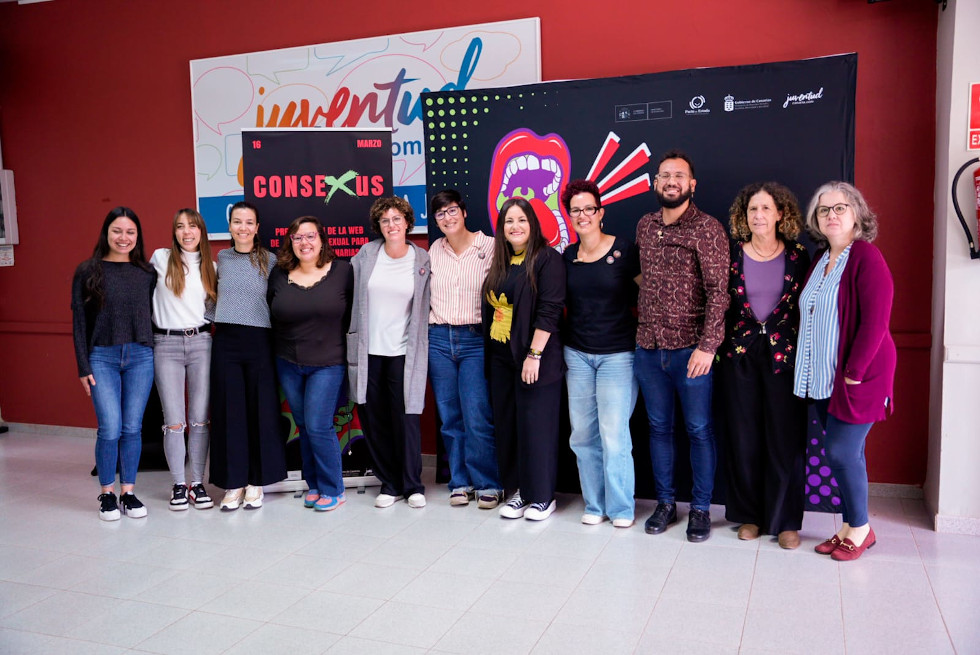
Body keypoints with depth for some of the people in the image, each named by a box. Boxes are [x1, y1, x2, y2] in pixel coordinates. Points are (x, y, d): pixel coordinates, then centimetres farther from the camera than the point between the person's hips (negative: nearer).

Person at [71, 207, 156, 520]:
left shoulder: (147, 273, 7)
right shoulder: (87, 271, 3)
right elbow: (79, 321, 3)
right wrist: (83, 367, -2)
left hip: (140, 357, 2)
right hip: (102, 357, -2)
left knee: (132, 428, 5)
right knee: (110, 429, -6)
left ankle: (128, 493, 18)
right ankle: (107, 494, 12)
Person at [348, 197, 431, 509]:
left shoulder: (422, 260, 1)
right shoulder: (365, 255, 3)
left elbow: (426, 307, 7)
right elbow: (351, 296, 9)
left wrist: (418, 348, 3)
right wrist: (352, 339, 7)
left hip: (402, 352, -2)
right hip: (367, 351, 2)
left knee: (406, 419, 0)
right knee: (373, 420, 7)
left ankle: (413, 486, 16)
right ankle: (389, 484, 22)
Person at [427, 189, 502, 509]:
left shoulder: (488, 246, -4)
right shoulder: (435, 250, 9)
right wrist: (429, 325, 9)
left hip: (476, 339, -4)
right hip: (439, 339, 4)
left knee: (478, 419, -7)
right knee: (450, 418, 9)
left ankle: (488, 485, 9)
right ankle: (460, 482, 22)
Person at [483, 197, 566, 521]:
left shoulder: (547, 259, -9)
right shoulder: (500, 263, 14)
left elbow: (549, 310, -15)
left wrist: (534, 354, -19)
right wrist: (489, 353, 12)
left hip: (534, 358, -7)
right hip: (501, 356, 7)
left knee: (536, 426, 0)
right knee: (508, 424, 11)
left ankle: (543, 495, 14)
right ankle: (521, 489, 24)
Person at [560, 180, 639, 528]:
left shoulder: (624, 249, -7)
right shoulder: (566, 257, 7)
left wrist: (639, 330, -5)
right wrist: (572, 332, 9)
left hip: (618, 354, -4)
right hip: (577, 354, 4)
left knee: (614, 433, -4)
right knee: (583, 433, 8)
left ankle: (621, 508, 13)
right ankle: (594, 504, 22)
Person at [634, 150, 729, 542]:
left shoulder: (707, 229, -7)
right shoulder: (644, 226, 10)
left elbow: (718, 292, -12)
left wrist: (707, 346, -18)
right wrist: (643, 325, 13)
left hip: (691, 349, -5)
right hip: (648, 348, 5)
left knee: (698, 430, 5)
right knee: (659, 427, 13)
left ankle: (701, 508, 19)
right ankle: (665, 503, 26)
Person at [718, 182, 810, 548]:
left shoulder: (797, 257, 2)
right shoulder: (731, 255, 2)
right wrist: (717, 349, -1)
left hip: (784, 356, -1)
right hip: (739, 356, 1)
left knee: (786, 439, 1)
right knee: (744, 439, 7)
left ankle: (785, 520, 15)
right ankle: (749, 515, 22)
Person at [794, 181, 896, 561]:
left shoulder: (867, 258, -13)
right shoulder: (821, 260, 11)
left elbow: (875, 322, -19)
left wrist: (853, 373, -19)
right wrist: (810, 372, 10)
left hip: (857, 378, -7)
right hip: (825, 379, 7)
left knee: (842, 451, -5)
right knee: (846, 453, 13)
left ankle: (860, 528, 14)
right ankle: (850, 527, 24)